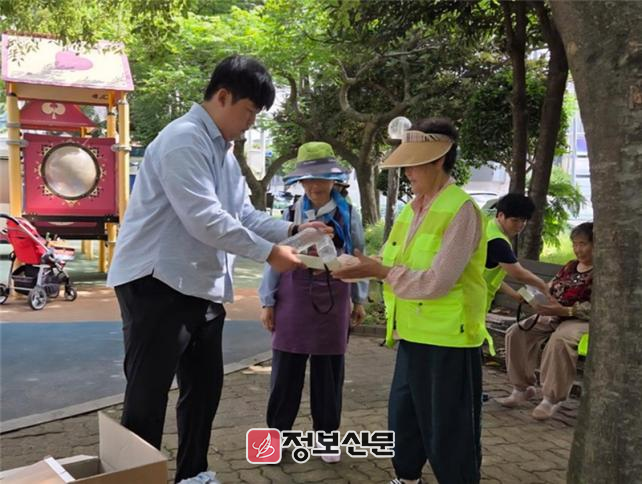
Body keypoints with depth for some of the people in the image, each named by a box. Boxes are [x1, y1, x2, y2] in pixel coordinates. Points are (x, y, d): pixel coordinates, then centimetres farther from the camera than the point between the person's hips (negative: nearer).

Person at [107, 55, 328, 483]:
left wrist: (291, 230, 0)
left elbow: (244, 214, 15)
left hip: (202, 287, 10)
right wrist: (268, 252, -20)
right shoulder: (184, 140, -16)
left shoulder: (223, 150, 15)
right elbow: (204, 218, -25)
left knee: (205, 387, 17)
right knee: (147, 399, -2)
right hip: (157, 285, -10)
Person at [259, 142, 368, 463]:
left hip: (333, 302, 0)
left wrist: (359, 300, 8)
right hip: (293, 300, 0)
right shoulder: (291, 215, 2)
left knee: (329, 373, 9)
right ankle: (277, 431, 20)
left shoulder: (348, 215, 2)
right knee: (285, 371, 6)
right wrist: (268, 301, 1)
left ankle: (326, 435, 23)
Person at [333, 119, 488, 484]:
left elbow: (438, 281, -22)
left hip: (448, 339, -8)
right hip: (413, 335, 8)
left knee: (449, 432, 4)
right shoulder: (413, 208, 11)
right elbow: (397, 266, 13)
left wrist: (379, 271, -20)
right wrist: (362, 268, -4)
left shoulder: (461, 209, -15)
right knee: (403, 418, 20)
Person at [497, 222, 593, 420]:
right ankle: (522, 388, -2)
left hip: (582, 320, -7)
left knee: (559, 341, -38)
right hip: (553, 316, 7)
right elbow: (549, 289, 15)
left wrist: (563, 310, -27)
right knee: (517, 332, -12)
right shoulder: (569, 267, 16)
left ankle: (552, 398, -24)